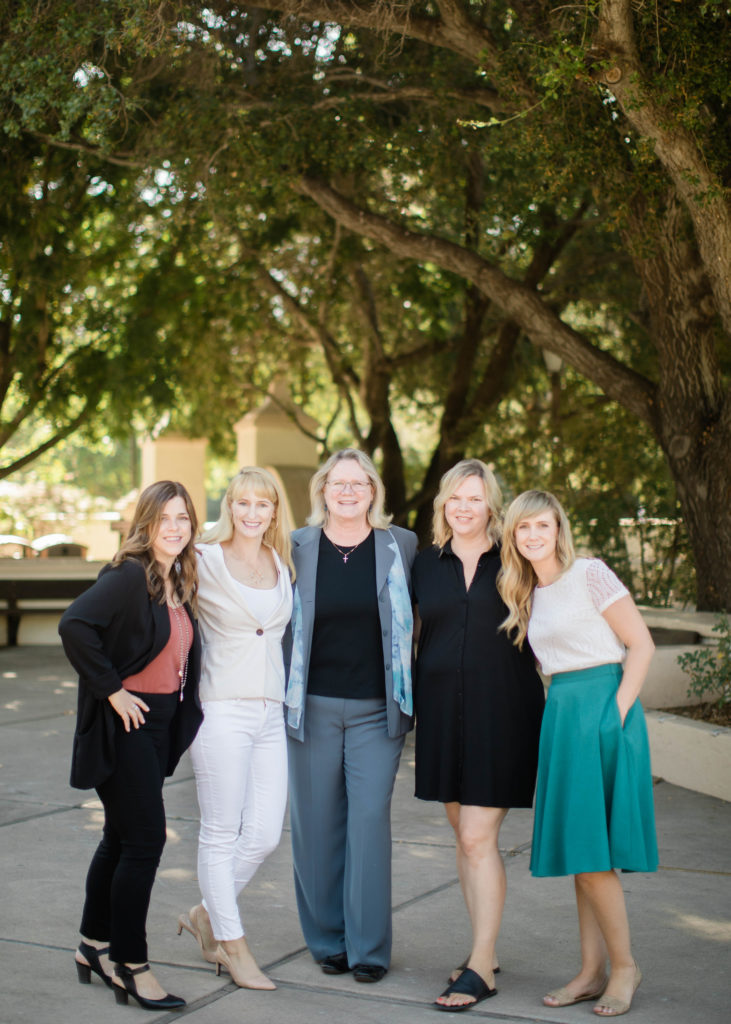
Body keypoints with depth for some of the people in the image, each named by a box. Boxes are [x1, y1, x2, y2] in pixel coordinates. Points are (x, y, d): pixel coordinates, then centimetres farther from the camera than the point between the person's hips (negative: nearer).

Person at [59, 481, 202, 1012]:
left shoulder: (179, 584, 10)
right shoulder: (128, 577, -16)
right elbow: (75, 624, -28)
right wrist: (111, 690, -22)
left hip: (160, 724, 8)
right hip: (125, 724, -8)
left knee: (123, 838, 16)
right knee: (144, 839, -8)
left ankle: (94, 947, 29)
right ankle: (129, 966, 3)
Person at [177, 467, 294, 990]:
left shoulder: (283, 565, 11)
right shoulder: (205, 562, -5)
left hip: (271, 712, 6)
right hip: (222, 711, -5)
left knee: (265, 834, 4)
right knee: (222, 834, 1)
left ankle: (207, 915, 25)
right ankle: (234, 947, 12)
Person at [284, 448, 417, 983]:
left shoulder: (401, 546, 4)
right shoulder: (297, 548, 4)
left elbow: (417, 619, 13)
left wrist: (408, 697, 8)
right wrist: (282, 694, 7)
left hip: (376, 709, -1)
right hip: (313, 706, 1)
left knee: (370, 820, -5)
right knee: (317, 824, 5)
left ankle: (369, 948, 4)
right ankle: (327, 940, 18)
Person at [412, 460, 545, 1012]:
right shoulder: (426, 564, 9)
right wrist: (409, 699, 9)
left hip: (501, 711, -4)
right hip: (443, 712, 4)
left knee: (478, 838, -8)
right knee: (466, 835, 11)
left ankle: (481, 967, -2)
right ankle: (485, 950, 23)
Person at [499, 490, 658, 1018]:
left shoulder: (590, 574, -7)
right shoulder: (530, 595, 15)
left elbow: (641, 644, -10)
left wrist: (617, 714, -15)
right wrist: (563, 712, 8)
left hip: (601, 711, -8)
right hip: (560, 715, 8)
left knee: (591, 852, -9)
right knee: (576, 852, 8)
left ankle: (625, 966, 6)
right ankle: (592, 971, 15)